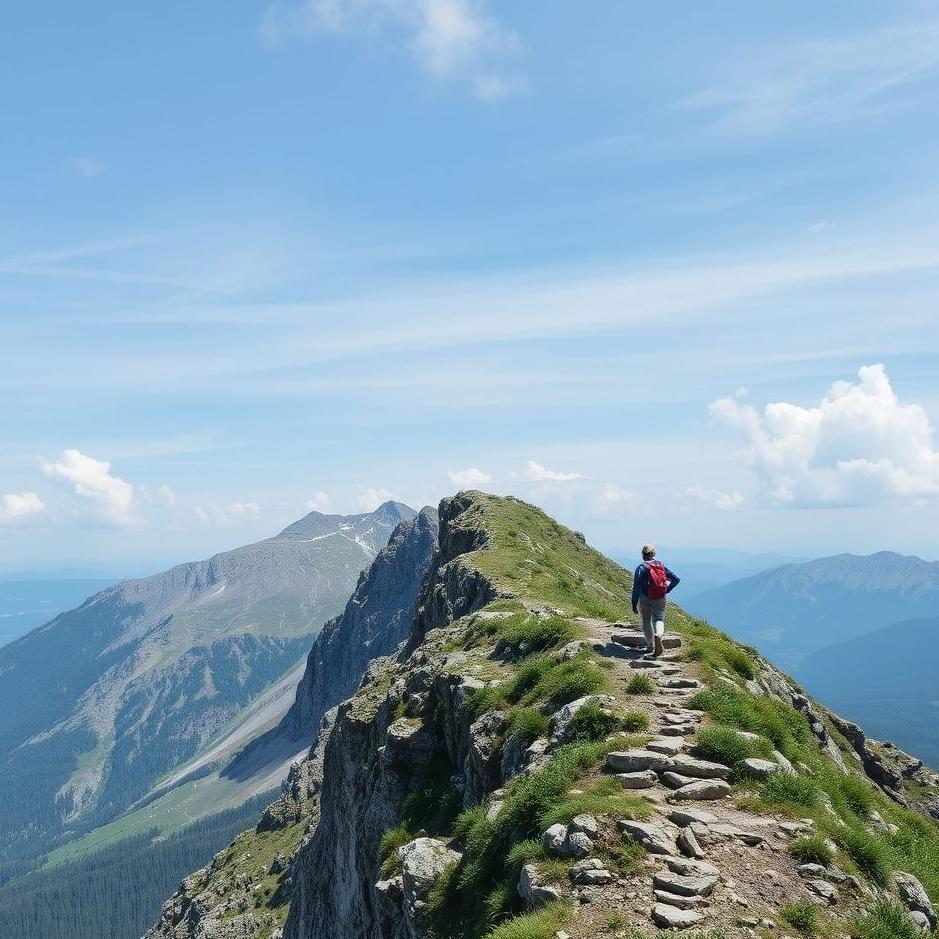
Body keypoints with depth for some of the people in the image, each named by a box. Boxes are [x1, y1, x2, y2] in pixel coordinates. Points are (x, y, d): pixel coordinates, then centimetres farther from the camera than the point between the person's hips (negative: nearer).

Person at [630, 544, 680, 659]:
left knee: (646, 622, 13)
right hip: (660, 600, 3)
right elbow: (676, 579, 6)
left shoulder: (641, 568, -10)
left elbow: (636, 587, -13)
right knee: (659, 619, 7)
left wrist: (634, 604, -8)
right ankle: (658, 635, -25)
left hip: (645, 599, -3)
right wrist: (667, 590, 13)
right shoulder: (661, 566, 4)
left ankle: (650, 646, 18)